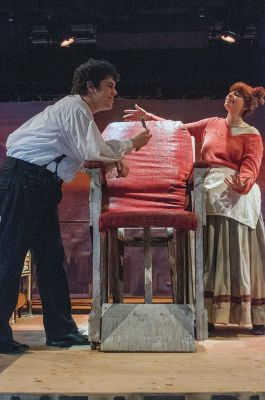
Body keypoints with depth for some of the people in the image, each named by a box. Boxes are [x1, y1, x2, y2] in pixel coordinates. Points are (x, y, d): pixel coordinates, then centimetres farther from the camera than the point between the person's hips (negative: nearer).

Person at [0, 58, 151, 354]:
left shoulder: (81, 111, 20)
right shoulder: (75, 108, -11)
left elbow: (85, 150, 23)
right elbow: (90, 151, -19)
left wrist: (115, 159, 5)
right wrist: (130, 145, -7)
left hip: (41, 185, 10)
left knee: (51, 256, 8)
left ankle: (60, 330, 13)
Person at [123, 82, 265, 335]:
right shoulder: (211, 124, 18)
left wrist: (242, 182, -29)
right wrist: (149, 117, 25)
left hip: (238, 195, -3)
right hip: (210, 192, 4)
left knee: (240, 254, -6)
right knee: (211, 255, -1)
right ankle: (210, 317, 0)